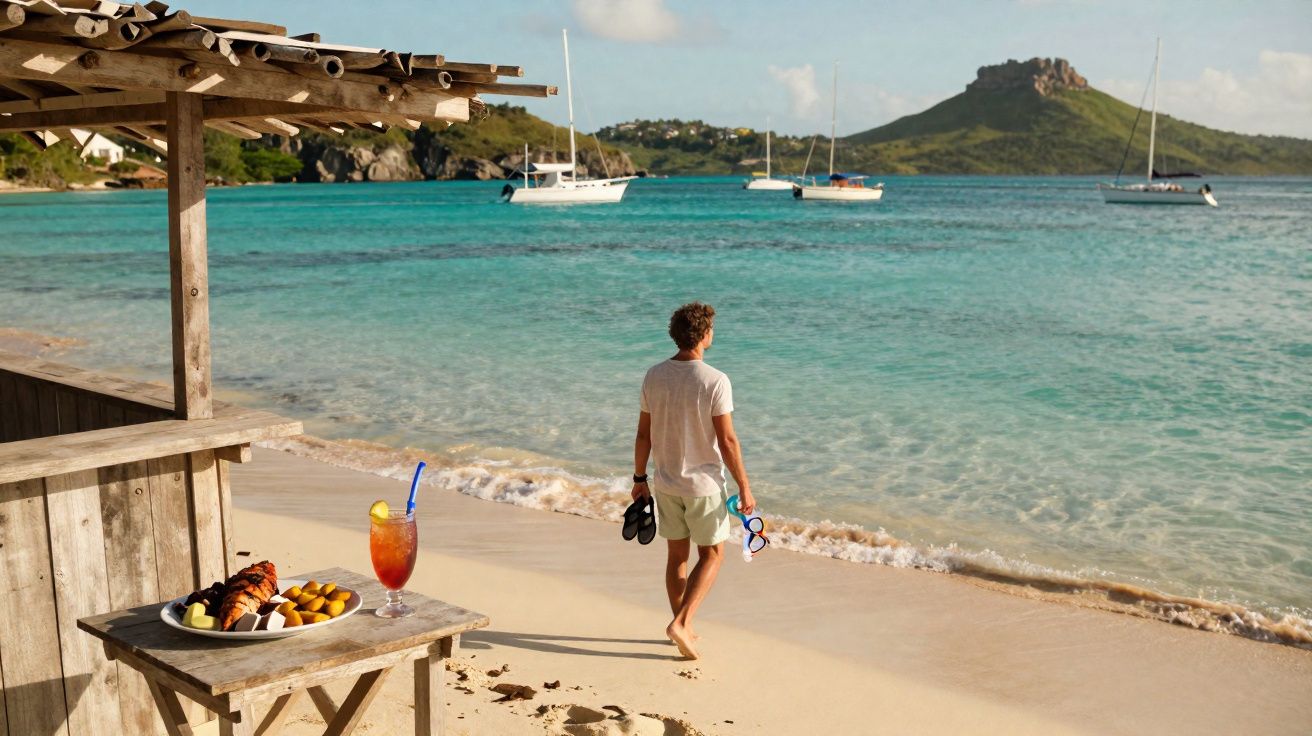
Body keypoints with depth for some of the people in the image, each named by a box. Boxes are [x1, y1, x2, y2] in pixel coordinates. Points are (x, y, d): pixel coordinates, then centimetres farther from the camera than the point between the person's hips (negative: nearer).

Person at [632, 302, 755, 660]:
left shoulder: (654, 376, -2)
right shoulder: (715, 381, -17)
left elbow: (644, 434, 3)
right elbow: (727, 441, -16)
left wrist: (639, 477, 14)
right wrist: (744, 487, -8)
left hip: (665, 482, 5)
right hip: (703, 482, -5)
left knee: (677, 554, 16)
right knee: (712, 555, 10)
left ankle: (683, 628, 25)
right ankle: (681, 623, -4)